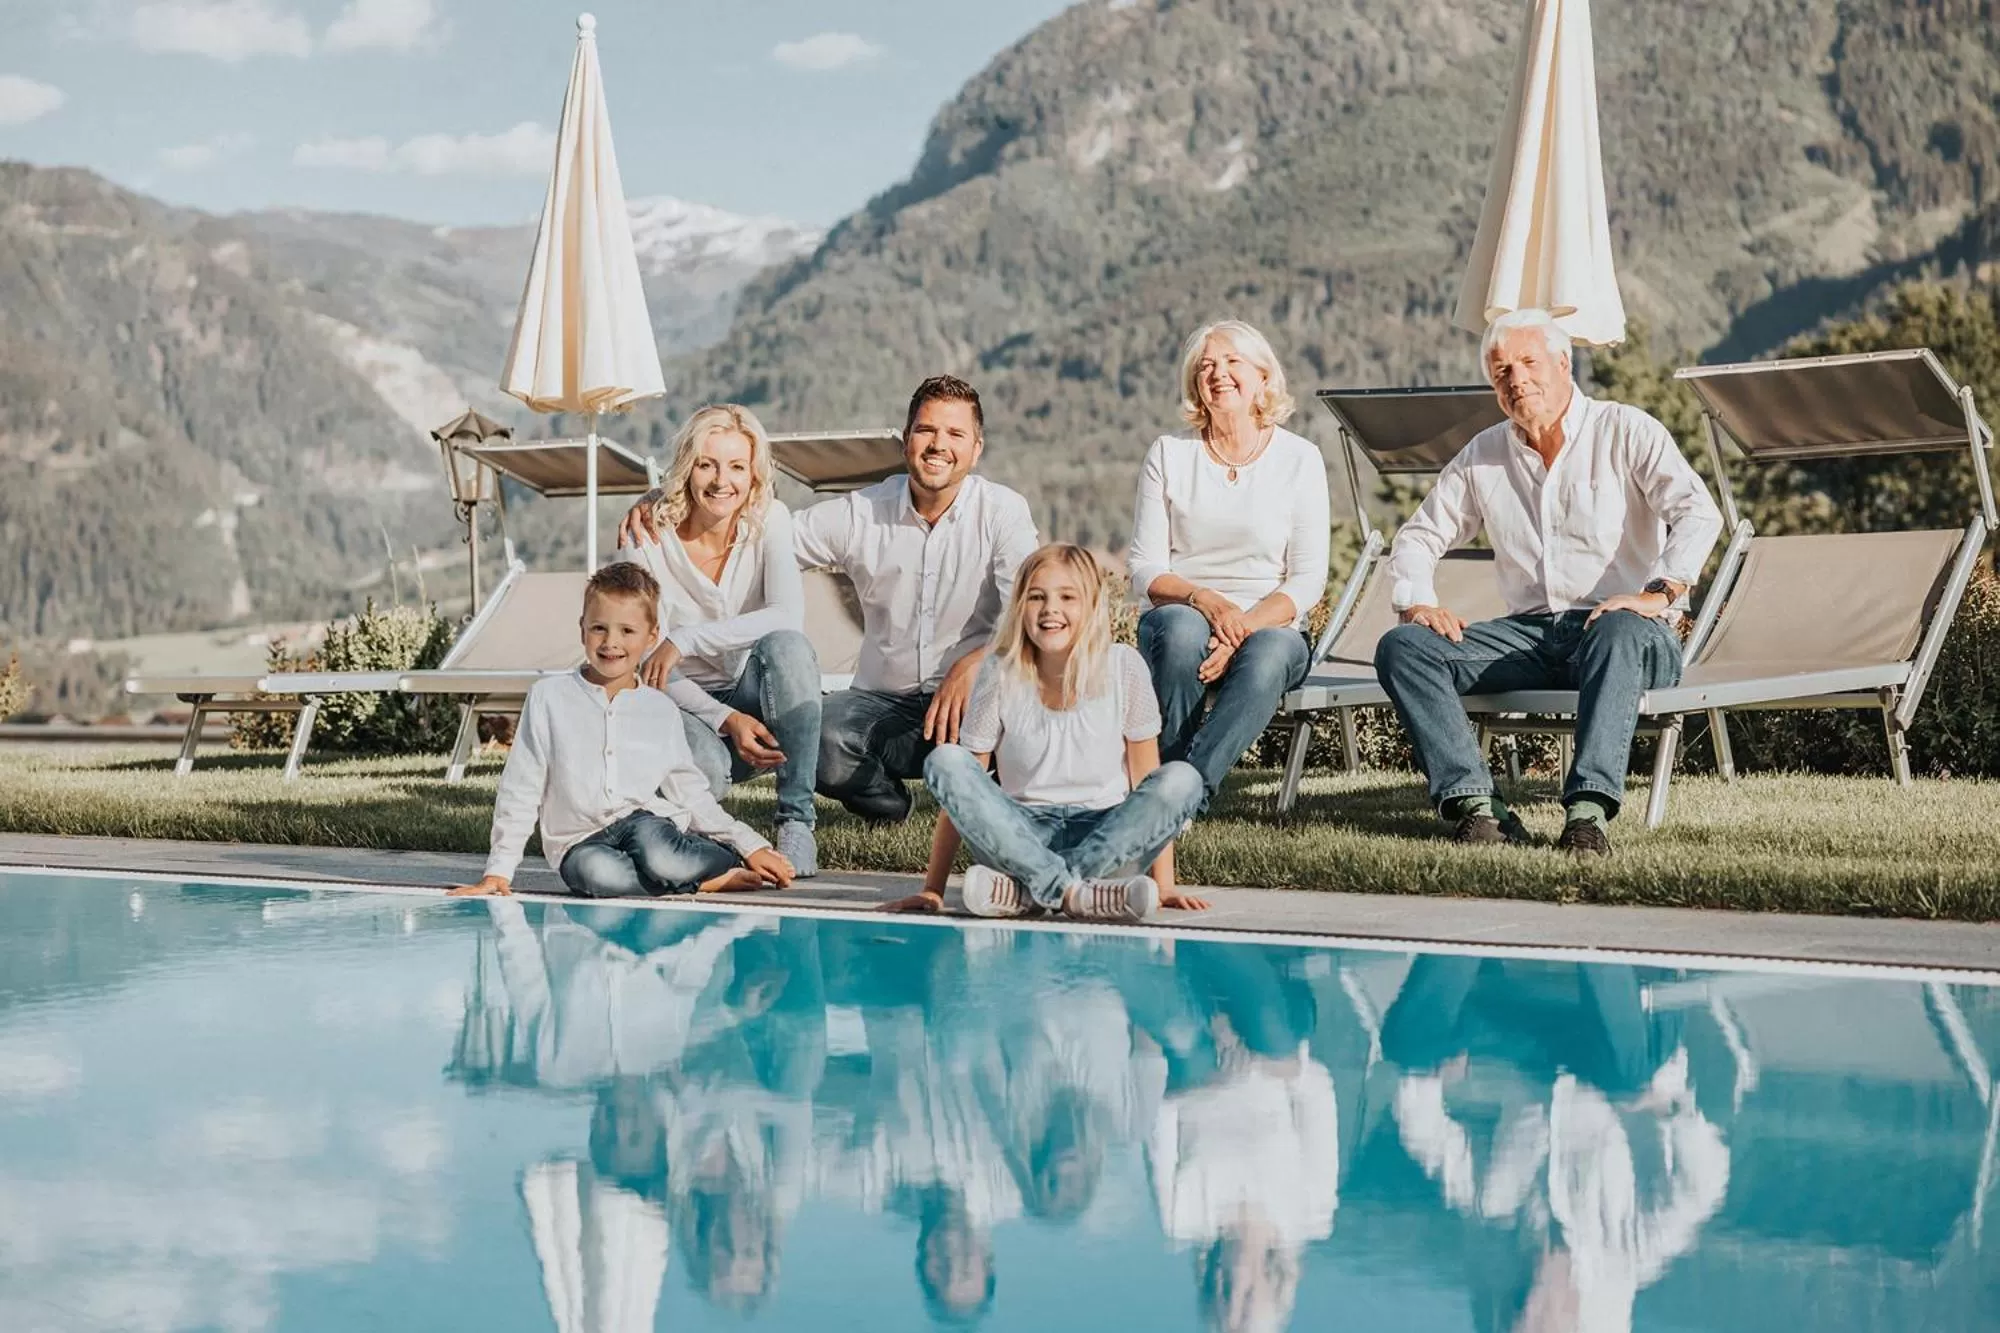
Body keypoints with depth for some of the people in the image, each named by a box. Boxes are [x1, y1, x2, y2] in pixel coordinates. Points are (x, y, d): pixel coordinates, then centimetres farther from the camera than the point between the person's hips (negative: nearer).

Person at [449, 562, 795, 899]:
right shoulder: (548, 697, 4)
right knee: (595, 873, -38)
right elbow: (520, 791, 6)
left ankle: (735, 862, -10)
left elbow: (691, 796, 16)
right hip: (583, 843, -1)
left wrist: (750, 845, 8)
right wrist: (499, 870, 0)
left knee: (658, 857, -37)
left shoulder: (662, 711, 10)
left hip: (649, 822, 1)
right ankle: (712, 881, -23)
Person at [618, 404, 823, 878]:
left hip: (761, 697, 1)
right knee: (706, 767, -37)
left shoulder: (769, 519, -8)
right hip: (689, 704, -1)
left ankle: (796, 821, -25)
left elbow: (789, 616, -25)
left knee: (786, 644, -33)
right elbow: (651, 667, -11)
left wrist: (684, 640, -31)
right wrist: (726, 720, -26)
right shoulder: (648, 537, -10)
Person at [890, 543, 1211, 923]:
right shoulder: (1002, 674, -4)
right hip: (1021, 837, 0)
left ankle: (1026, 890, -33)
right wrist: (933, 889, -7)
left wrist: (1163, 886, -6)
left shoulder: (1123, 667, -3)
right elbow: (961, 787, -2)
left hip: (1104, 836, 0)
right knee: (944, 761, -24)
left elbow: (1147, 776, 0)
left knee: (1182, 780, -27)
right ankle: (1074, 892, -37)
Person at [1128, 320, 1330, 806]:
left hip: (1270, 626, 0)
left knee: (1268, 655, -37)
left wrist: (1246, 625, -19)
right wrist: (1205, 600, -19)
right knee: (1184, 629, -37)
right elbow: (1144, 572, 2)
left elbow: (1308, 579, -1)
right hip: (1180, 616, 1)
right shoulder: (1169, 455, 7)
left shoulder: (1299, 458, 5)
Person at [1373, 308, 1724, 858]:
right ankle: (1474, 802, -33)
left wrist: (1659, 594, -27)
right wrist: (1416, 602, 2)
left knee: (1620, 633, -42)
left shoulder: (1625, 432, 2)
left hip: (1623, 628, -4)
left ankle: (1588, 808, -52)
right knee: (1402, 647, -18)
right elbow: (1418, 537, 23)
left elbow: (1698, 513, -12)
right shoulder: (1483, 454, 16)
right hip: (1530, 635, 5)